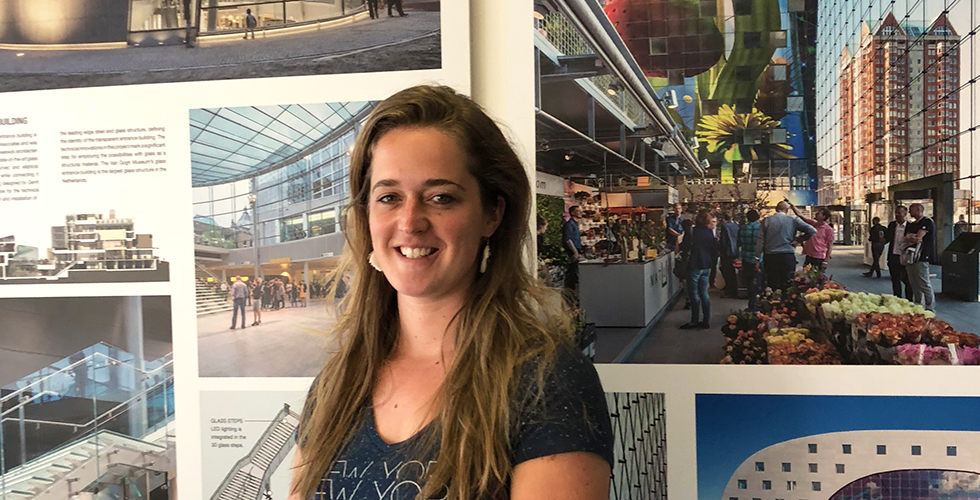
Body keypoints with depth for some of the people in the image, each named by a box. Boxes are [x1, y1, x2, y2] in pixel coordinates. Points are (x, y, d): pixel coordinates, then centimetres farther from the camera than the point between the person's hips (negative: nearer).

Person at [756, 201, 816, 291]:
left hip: (770, 257, 1)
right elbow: (812, 231, -1)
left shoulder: (766, 221, 3)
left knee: (772, 287, 4)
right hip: (788, 257, -1)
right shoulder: (792, 220, 2)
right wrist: (798, 239, 10)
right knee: (788, 287, 4)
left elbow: (760, 241, 0)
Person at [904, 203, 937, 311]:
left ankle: (929, 307, -3)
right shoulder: (911, 224, 21)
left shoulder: (927, 222, -6)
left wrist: (909, 238, 4)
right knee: (914, 285, 11)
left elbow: (918, 238, -14)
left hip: (921, 257, -8)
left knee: (924, 284, -8)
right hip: (910, 257, 9)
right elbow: (906, 238, 13)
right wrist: (913, 239, -7)